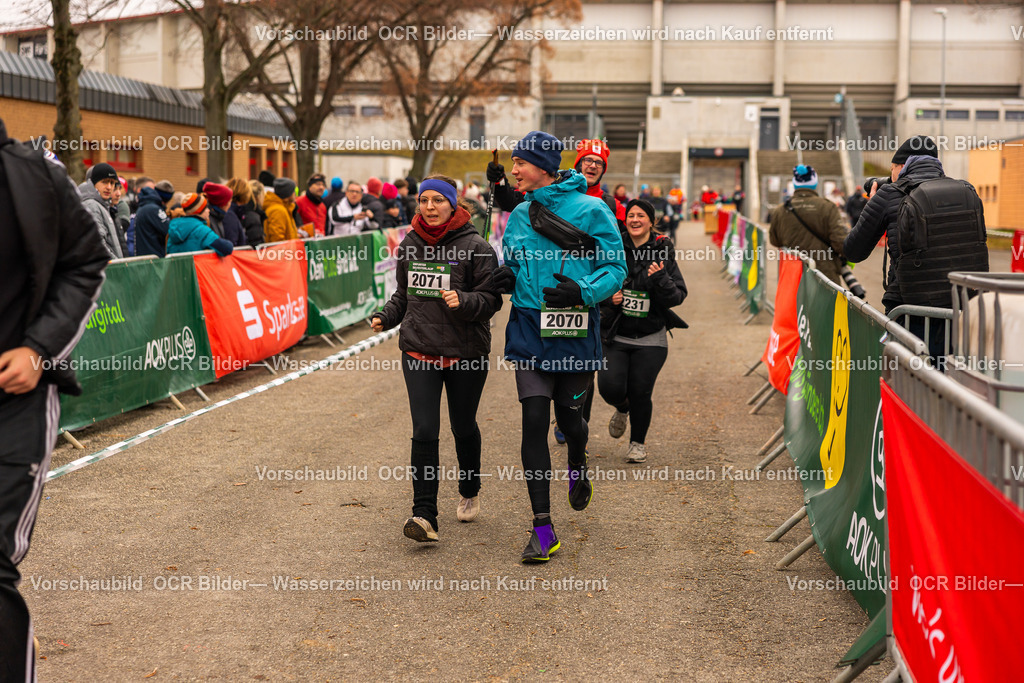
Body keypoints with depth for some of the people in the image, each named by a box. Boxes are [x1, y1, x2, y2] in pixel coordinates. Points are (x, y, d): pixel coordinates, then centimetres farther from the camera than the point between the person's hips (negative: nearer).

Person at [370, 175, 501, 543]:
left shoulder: (475, 247, -9)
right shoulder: (409, 245, 6)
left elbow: (491, 298, -9)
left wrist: (463, 301, -27)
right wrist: (385, 316, 3)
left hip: (466, 353, -3)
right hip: (419, 350, 3)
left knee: (463, 427, 14)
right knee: (424, 432, -8)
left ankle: (470, 492, 41)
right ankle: (425, 515, -9)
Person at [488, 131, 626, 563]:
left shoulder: (591, 210, -7)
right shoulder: (519, 215, 9)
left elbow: (616, 268, -6)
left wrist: (583, 291, -23)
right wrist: (506, 279, -4)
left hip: (575, 332, -3)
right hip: (529, 329, 3)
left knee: (568, 415, 12)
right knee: (534, 422, -6)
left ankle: (578, 468, 50)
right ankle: (543, 528, -2)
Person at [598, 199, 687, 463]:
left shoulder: (664, 253, 0)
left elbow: (678, 296, -2)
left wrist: (661, 279, -20)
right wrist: (607, 298, -7)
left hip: (650, 339, -1)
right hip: (615, 335, 1)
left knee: (640, 392, -6)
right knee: (610, 387, -12)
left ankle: (638, 442, 21)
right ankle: (622, 409, 28)